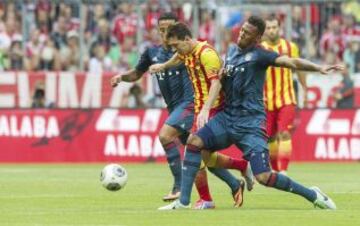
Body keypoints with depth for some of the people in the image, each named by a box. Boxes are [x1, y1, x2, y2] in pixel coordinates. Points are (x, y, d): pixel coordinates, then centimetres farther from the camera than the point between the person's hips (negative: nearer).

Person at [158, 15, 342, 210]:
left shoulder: (259, 55, -9)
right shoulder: (232, 51, 13)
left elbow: (291, 62, -24)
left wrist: (319, 68, -39)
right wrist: (222, 75, 2)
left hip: (250, 122, -7)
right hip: (227, 116, 7)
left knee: (264, 177, -14)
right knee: (194, 141, -12)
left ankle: (312, 195, 4)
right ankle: (183, 201, -8)